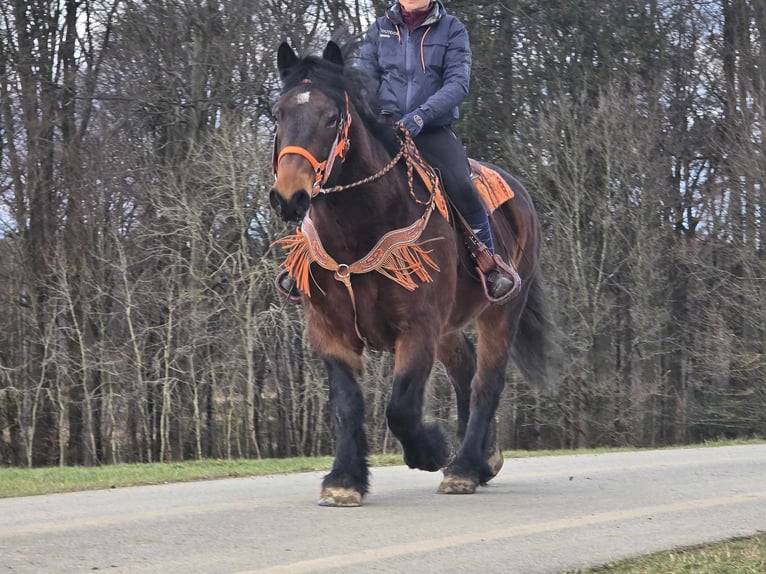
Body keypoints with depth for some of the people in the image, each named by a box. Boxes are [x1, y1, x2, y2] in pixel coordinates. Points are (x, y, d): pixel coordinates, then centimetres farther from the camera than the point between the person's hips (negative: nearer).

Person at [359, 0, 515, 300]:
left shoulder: (452, 30, 3)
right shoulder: (379, 29, 11)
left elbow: (458, 82, -7)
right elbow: (365, 78, 6)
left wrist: (422, 114, -23)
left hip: (434, 131, -2)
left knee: (461, 185, -26)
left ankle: (491, 269, -15)